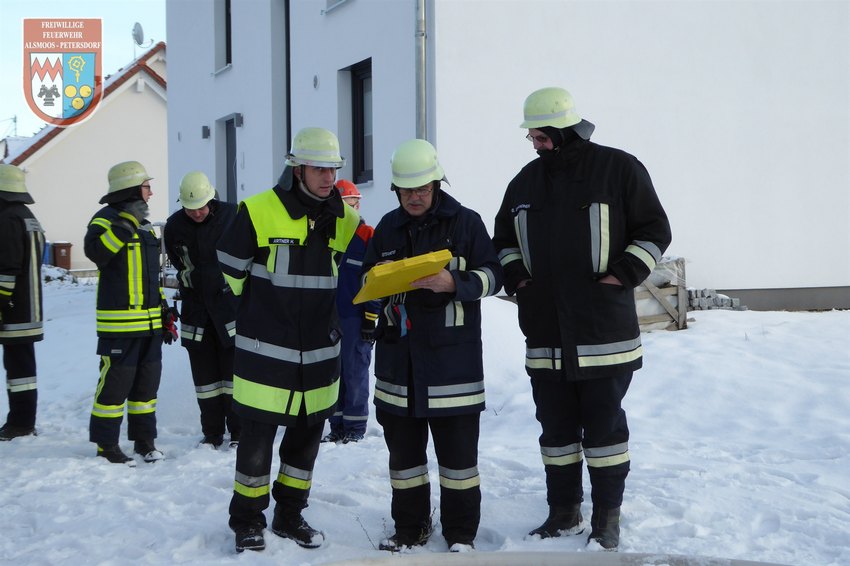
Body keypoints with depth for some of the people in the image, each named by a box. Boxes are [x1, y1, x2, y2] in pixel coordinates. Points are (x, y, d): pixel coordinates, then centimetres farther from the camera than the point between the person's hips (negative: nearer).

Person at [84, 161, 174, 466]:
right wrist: (124, 224, -35)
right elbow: (95, 250, -30)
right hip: (120, 322, -8)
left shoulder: (144, 225, 18)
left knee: (148, 380, 12)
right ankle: (106, 443, 7)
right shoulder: (107, 218, -8)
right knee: (116, 381, -4)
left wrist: (164, 312, 21)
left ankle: (143, 438, 23)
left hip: (150, 322, 8)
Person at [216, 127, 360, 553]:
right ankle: (247, 521, 19)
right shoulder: (259, 211, -11)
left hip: (319, 353, 5)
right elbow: (231, 270, 0)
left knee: (307, 437, 14)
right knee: (256, 438, 3)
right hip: (265, 353, -5)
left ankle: (290, 515, 30)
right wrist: (258, 314, 9)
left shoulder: (344, 218, 5)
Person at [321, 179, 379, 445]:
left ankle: (355, 428, 7)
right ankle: (337, 426, 17)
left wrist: (371, 318, -11)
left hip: (356, 318, -5)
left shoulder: (368, 236, -3)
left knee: (355, 373, -2)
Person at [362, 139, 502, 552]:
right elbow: (368, 277, 19)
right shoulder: (388, 227, 10)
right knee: (402, 445, 10)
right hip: (398, 353, 4)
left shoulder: (465, 222, -1)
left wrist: (455, 283, -21)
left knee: (458, 446, 2)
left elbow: (492, 275, -2)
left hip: (451, 354, -4)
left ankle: (461, 531, 14)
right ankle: (409, 527, 23)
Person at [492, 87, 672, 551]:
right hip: (545, 334, 5)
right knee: (556, 426, 11)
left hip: (604, 332, -4)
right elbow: (504, 238, 23)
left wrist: (622, 274, -11)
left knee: (604, 425, 3)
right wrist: (515, 276, 6)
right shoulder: (526, 180, 11)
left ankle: (607, 517, 15)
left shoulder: (619, 169, -3)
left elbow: (654, 230, 0)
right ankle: (564, 513, 23)